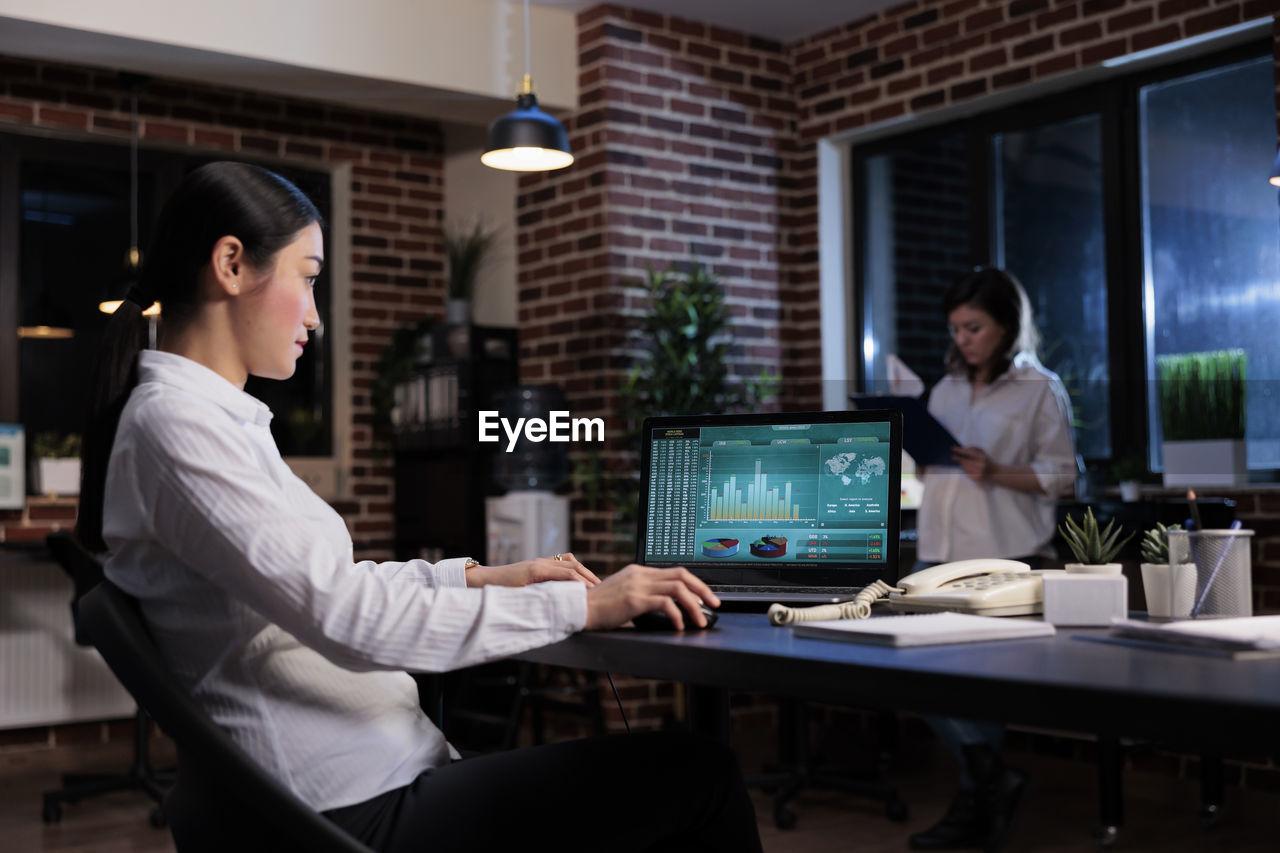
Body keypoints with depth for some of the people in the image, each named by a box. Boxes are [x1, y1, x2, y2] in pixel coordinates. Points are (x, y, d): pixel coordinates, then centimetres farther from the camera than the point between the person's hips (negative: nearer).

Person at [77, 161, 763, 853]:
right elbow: (352, 621, -23)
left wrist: (480, 576, 13)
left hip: (370, 783, 10)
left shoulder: (215, 418, 15)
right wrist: (580, 605, -18)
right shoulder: (175, 422, -16)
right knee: (697, 772, -9)